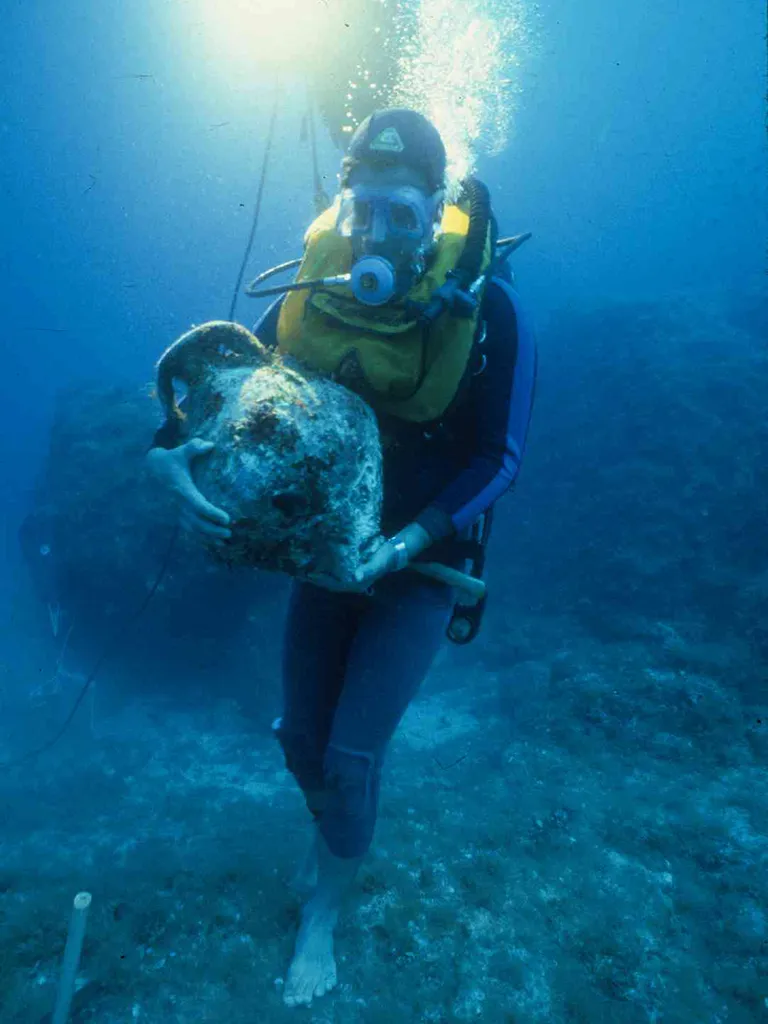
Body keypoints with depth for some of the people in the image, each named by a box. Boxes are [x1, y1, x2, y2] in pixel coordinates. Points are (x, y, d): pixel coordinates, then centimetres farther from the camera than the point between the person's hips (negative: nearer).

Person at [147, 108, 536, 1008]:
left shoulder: (483, 309, -17)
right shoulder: (306, 296, -7)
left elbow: (499, 457, -15)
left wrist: (405, 543, -26)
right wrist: (172, 459, -22)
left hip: (420, 564, -3)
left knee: (350, 755, -1)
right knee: (300, 736, 14)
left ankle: (321, 917, 31)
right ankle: (334, 829, 52)